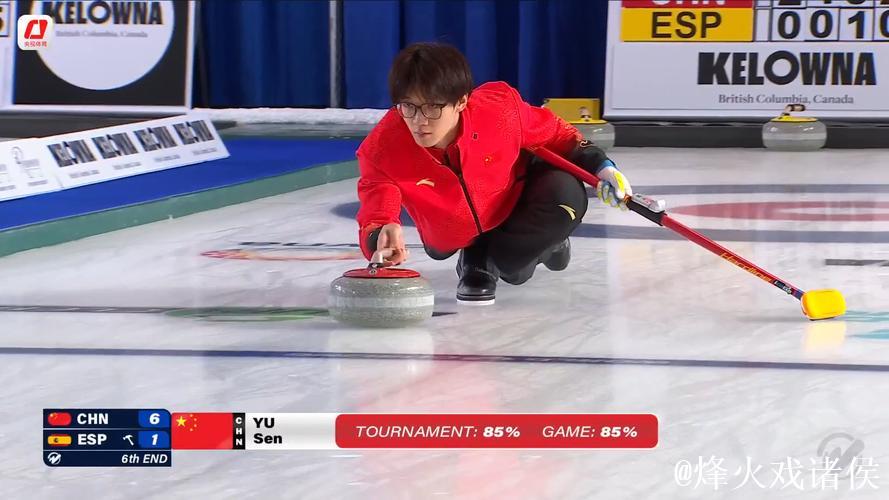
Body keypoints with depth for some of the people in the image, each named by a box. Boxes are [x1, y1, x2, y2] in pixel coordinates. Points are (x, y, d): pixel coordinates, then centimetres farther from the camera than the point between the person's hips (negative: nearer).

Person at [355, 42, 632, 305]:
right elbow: (373, 222, -41)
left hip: (515, 195, -1)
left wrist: (599, 165, -19)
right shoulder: (380, 151, -36)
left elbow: (556, 134, -11)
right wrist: (383, 238, -66)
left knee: (566, 195, -27)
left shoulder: (500, 108, -34)